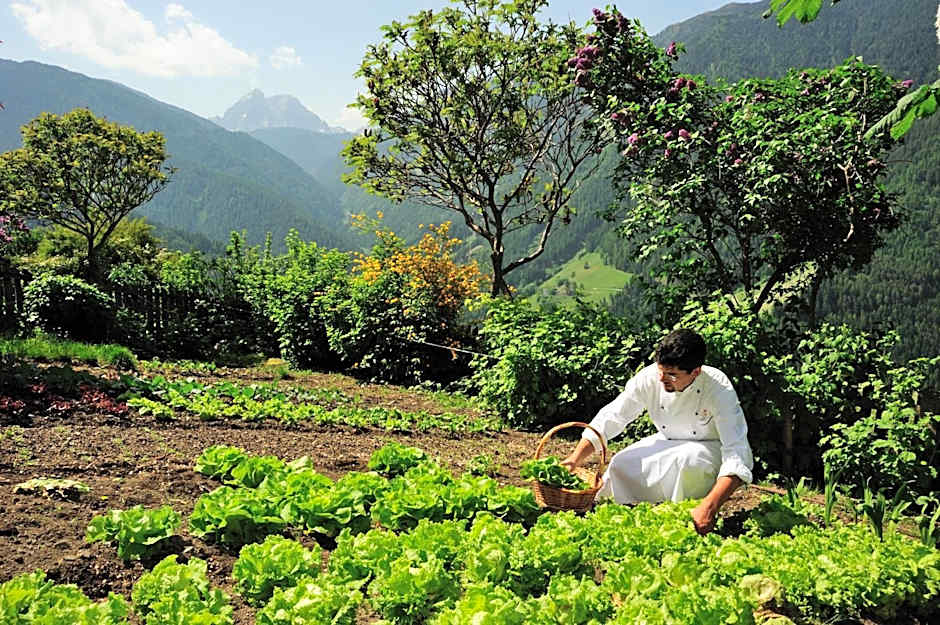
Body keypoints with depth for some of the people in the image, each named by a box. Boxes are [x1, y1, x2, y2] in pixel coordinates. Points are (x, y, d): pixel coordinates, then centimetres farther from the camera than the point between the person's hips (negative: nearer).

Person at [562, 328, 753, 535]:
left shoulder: (720, 391, -32)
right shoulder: (649, 377, -21)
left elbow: (737, 455, -36)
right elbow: (611, 417, -13)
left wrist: (709, 507, -48)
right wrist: (576, 457, -22)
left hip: (712, 448, -4)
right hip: (669, 443, 4)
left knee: (686, 459, -37)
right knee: (620, 465, -17)